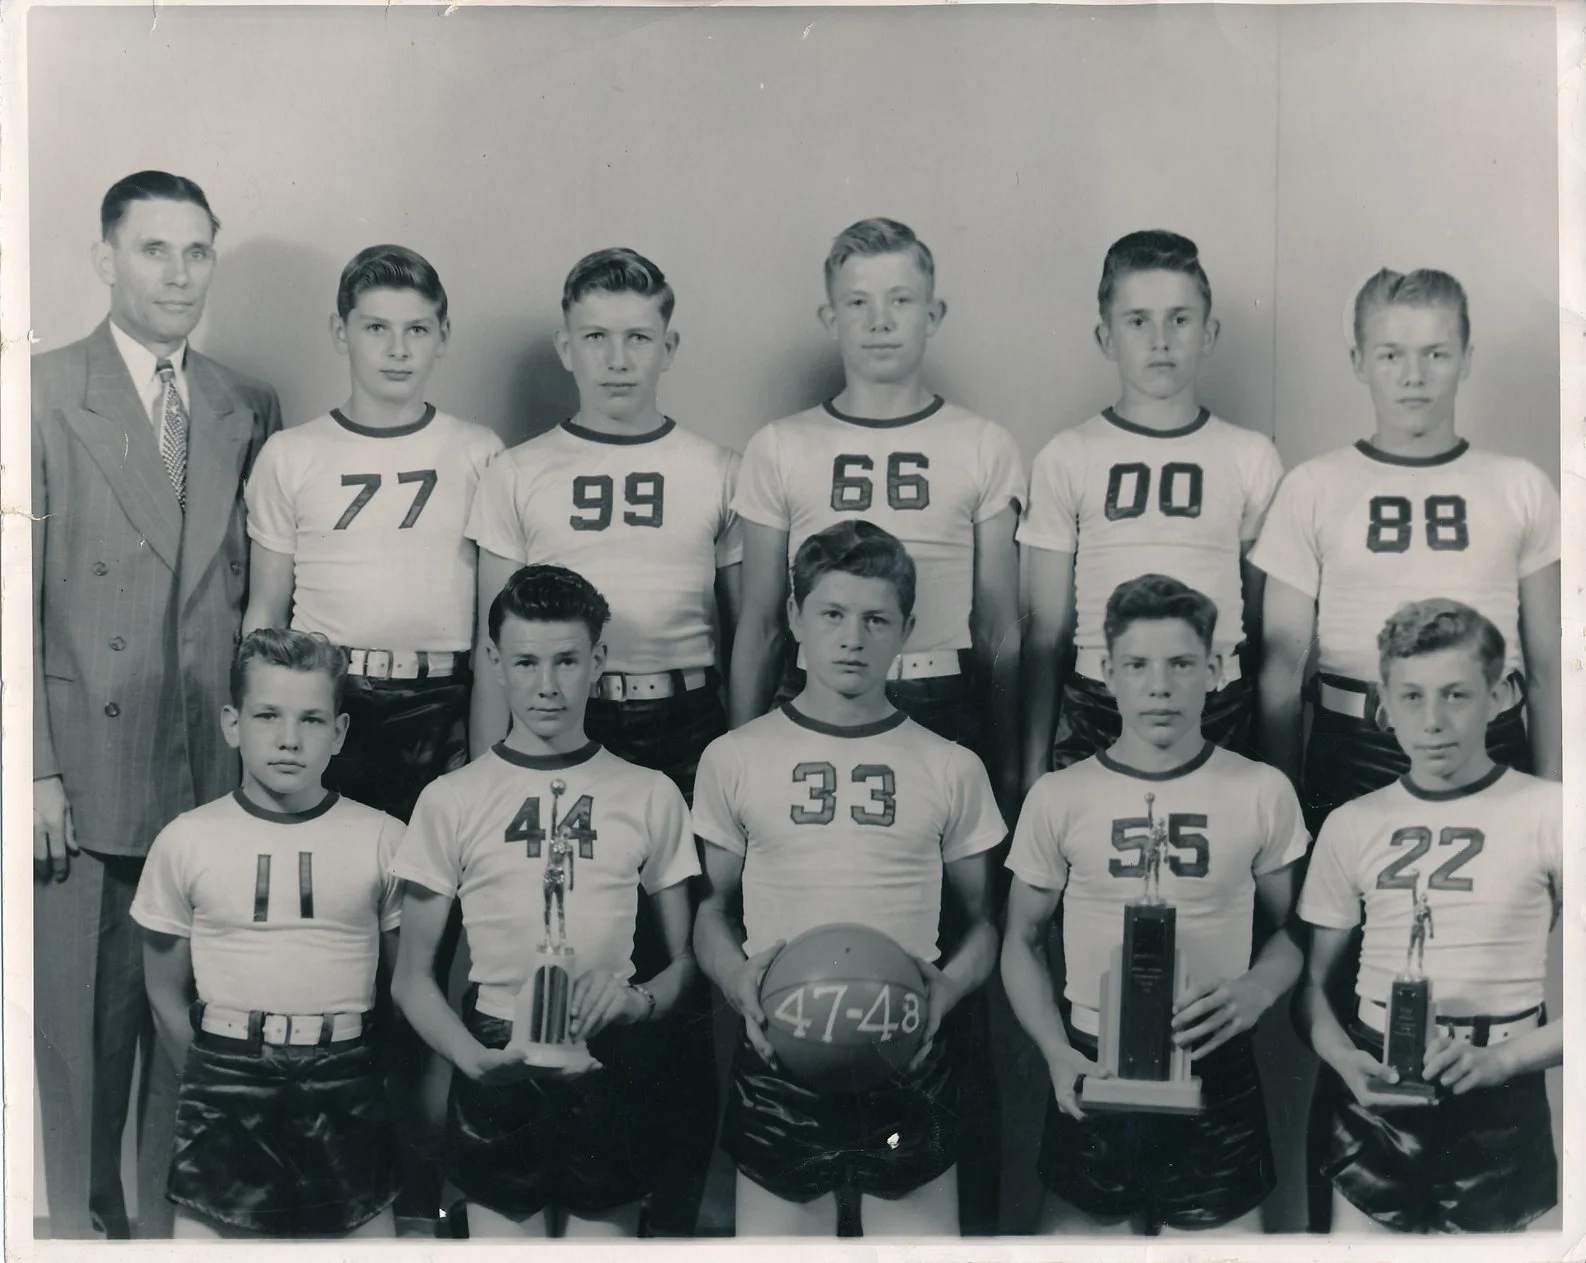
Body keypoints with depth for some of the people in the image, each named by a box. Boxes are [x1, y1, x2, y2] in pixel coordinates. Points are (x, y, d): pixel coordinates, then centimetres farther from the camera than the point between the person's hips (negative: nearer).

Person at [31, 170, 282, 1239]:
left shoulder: (249, 410, 9)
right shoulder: (42, 396, -2)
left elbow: (253, 594, 11)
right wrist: (34, 767, -9)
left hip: (213, 772, 3)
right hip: (86, 772, -3)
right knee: (82, 1017, 6)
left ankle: (174, 1219, 26)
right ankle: (85, 1220, 24)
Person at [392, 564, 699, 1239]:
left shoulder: (650, 796, 4)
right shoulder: (451, 801, 2)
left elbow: (686, 961, 9)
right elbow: (411, 977, 4)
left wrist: (638, 1000, -12)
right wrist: (476, 1058, -12)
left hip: (613, 1069, 1)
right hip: (495, 1075, 0)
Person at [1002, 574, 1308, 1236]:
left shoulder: (1262, 792, -2)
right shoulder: (1058, 797, -2)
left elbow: (1290, 928, 9)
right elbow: (1022, 940, 7)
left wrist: (1257, 990, -12)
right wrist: (1056, 1050, -7)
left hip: (1218, 1079, 0)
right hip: (1092, 1073, 0)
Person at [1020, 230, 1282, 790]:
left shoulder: (1252, 457, 5)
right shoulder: (1065, 460, 3)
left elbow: (1263, 621, 9)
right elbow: (1047, 629, 5)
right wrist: (1034, 762, 4)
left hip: (1220, 714, 1)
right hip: (1094, 712, -1)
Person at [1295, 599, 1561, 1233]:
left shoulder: (1547, 814, -6)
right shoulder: (1352, 826, 3)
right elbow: (1313, 981, 8)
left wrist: (1502, 1059, -17)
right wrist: (1345, 1059, -10)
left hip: (1498, 1109, -2)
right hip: (1370, 1096, 2)